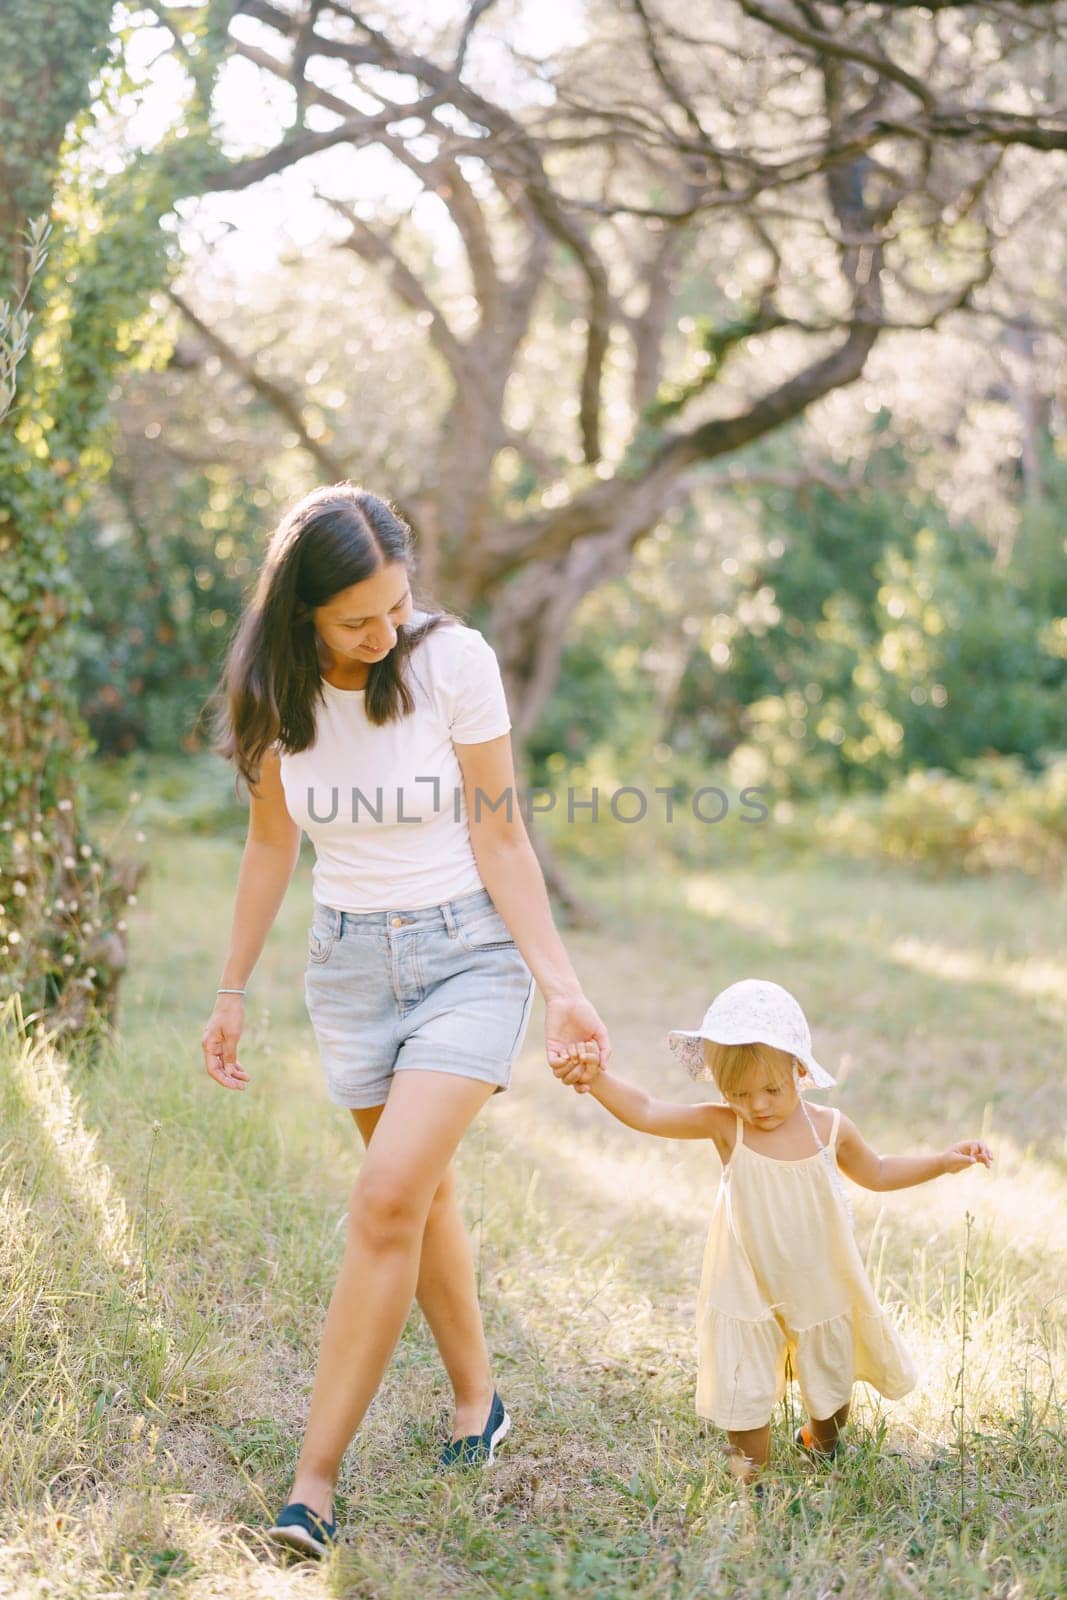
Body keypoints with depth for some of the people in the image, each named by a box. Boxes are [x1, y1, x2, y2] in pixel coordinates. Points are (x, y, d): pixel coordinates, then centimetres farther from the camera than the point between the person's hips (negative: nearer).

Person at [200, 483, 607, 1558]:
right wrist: (231, 994, 12)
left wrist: (560, 985, -12)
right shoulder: (275, 692, -3)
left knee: (390, 1196, -16)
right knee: (425, 1196, 13)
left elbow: (499, 837, -9)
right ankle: (476, 1397, 33)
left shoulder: (453, 662, -14)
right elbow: (271, 848, 8)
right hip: (349, 961, 4)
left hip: (467, 952, -4)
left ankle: (315, 1478, -10)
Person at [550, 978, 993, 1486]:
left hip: (820, 1288, 3)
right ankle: (751, 1480, 26)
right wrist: (596, 1080, -49)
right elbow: (646, 1112, -32)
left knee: (831, 1385, 22)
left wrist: (944, 1161, 3)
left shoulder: (830, 1129, -10)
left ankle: (822, 1439, 54)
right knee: (744, 1396, 1)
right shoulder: (723, 1126, -18)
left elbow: (876, 1173, 11)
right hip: (748, 1293, -2)